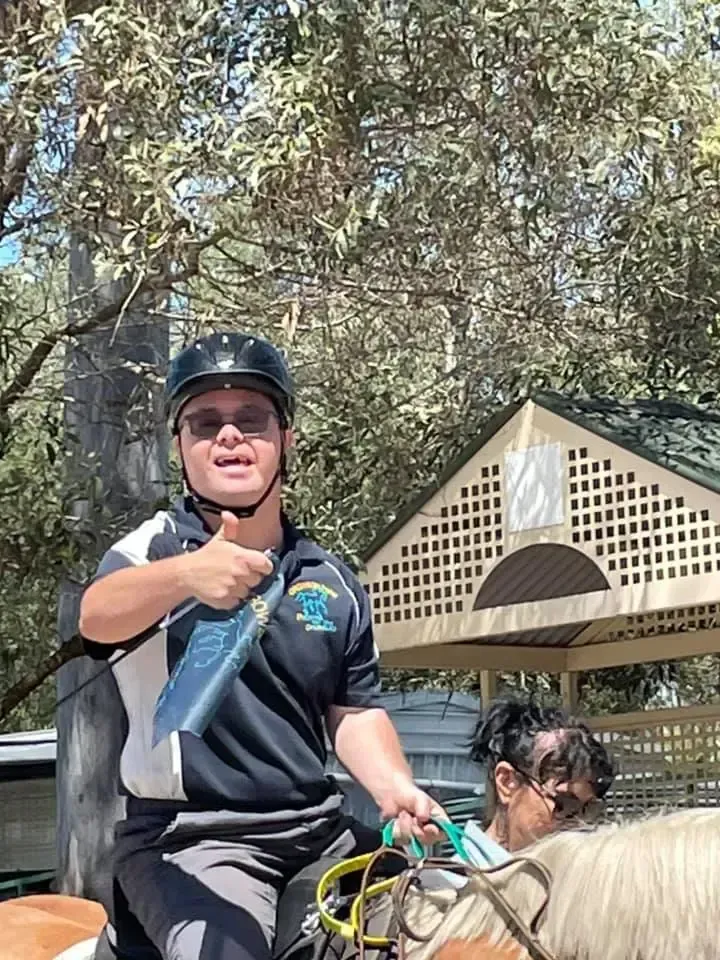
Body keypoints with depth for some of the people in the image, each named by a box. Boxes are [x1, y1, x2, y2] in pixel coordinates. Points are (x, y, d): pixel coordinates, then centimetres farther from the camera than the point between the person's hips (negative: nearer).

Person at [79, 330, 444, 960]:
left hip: (319, 830, 6)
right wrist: (189, 574, -47)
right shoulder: (157, 549, -5)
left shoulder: (332, 581, 11)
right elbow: (98, 616, -26)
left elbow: (354, 712, 15)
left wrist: (395, 789, -6)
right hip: (189, 839, -5)